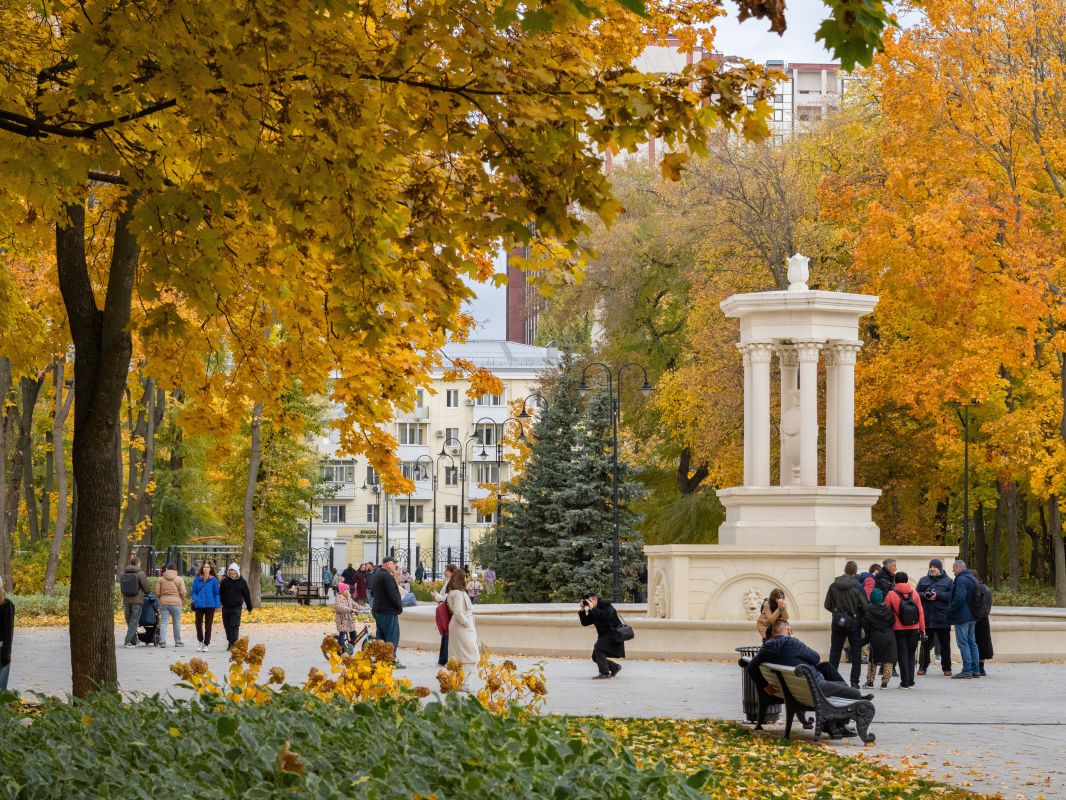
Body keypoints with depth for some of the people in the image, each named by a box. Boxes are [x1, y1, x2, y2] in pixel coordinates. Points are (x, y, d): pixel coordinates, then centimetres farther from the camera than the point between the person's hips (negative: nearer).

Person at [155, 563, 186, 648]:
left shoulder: (161, 579, 5)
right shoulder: (180, 579, 1)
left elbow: (157, 593, 1)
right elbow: (182, 592, -6)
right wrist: (183, 600, 12)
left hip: (163, 602, 1)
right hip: (176, 603, -1)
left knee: (163, 622, 1)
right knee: (177, 623, 7)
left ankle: (162, 641, -10)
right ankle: (178, 642, 13)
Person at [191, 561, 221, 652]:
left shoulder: (213, 580, 0)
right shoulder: (197, 579, 4)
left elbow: (216, 593, 4)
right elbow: (194, 592, 9)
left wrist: (217, 605, -3)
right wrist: (195, 600, -8)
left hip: (210, 606, -1)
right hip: (199, 606, 1)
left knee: (208, 625, 3)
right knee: (198, 624, 4)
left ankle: (206, 644, 9)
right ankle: (201, 641, 25)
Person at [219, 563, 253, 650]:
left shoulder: (242, 582, 2)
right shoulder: (225, 581, 4)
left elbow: (247, 595, 8)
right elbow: (220, 594, 10)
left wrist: (249, 608, 11)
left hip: (236, 607, -3)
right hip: (226, 607, 3)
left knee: (234, 625, -13)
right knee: (227, 626, 8)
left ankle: (234, 643, -14)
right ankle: (230, 643, 21)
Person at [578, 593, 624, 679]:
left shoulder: (606, 605, -14)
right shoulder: (592, 611, 10)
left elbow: (606, 616, -33)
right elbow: (585, 623, 7)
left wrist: (593, 609, -29)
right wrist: (582, 610, -5)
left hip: (614, 634, -9)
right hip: (604, 635, 9)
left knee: (599, 647, -29)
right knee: (595, 657, 7)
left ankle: (605, 673, -27)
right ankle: (615, 667, 24)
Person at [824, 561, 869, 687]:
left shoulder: (833, 586, -3)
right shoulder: (857, 587, -13)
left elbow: (827, 605, 1)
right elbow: (865, 606, -13)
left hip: (838, 622, 3)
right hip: (854, 623, -3)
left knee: (834, 653, 10)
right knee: (856, 653, 7)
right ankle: (854, 681, 5)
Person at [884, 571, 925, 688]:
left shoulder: (891, 594, -7)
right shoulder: (914, 593, 0)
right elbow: (920, 611, 2)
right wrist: (922, 628, 9)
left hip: (899, 629, -2)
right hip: (914, 629, 2)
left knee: (902, 655, 4)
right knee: (911, 655, 13)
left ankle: (905, 682, 2)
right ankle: (911, 682, 12)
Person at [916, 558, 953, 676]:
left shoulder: (948, 581, 4)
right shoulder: (923, 580, 13)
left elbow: (951, 595, -8)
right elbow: (916, 595, 8)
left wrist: (937, 595, -17)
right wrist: (924, 595, -12)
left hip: (942, 617, -2)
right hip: (926, 617, 2)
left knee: (945, 643, 4)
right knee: (925, 643, 3)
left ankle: (946, 668, 13)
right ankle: (922, 666, 9)